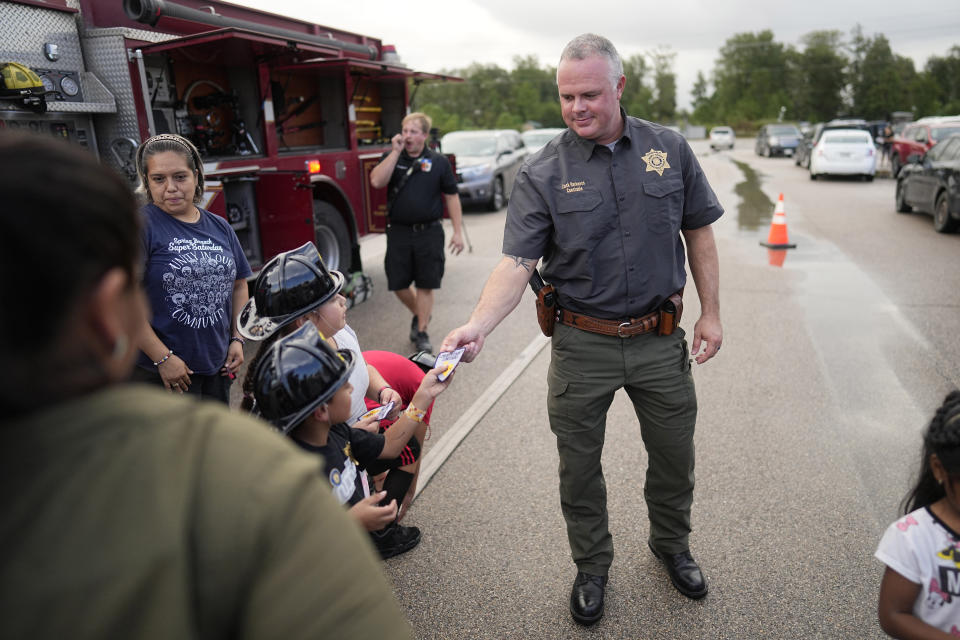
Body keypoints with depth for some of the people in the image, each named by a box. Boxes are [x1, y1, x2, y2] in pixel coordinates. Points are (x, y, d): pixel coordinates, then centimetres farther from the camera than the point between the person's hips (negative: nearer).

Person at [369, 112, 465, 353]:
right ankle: (418, 315, 35)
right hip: (399, 232, 2)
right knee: (398, 284, 7)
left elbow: (451, 197, 2)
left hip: (429, 232, -2)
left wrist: (457, 232, -3)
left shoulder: (439, 162, 1)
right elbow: (377, 181, -14)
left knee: (425, 284, 4)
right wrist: (395, 152, -14)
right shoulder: (391, 158, 5)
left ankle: (422, 332, 17)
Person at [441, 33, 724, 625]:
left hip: (660, 339, 2)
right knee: (579, 468, 12)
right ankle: (592, 566, 38)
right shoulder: (542, 174, -8)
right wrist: (479, 325, -32)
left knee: (675, 458, 18)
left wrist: (712, 313, 4)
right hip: (581, 344, -2)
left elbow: (699, 232, 7)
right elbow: (517, 262, -16)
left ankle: (672, 545, 47)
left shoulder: (669, 150, 0)